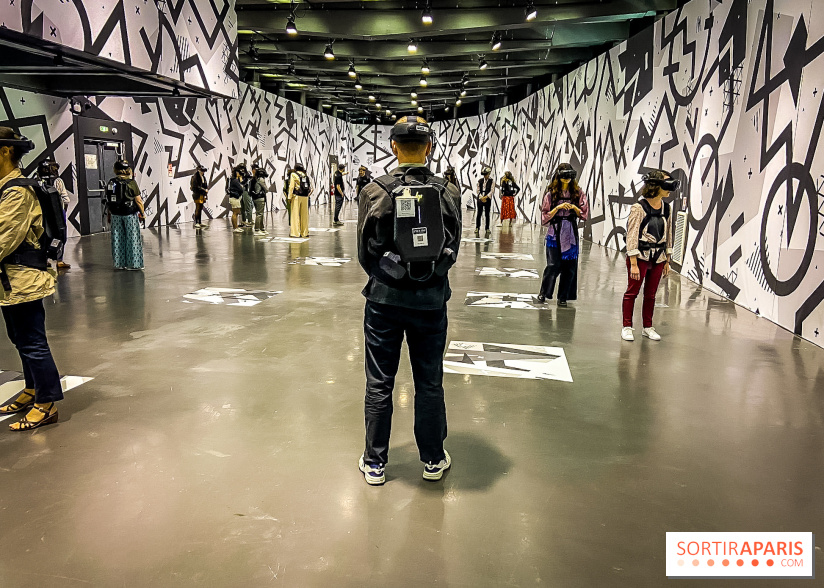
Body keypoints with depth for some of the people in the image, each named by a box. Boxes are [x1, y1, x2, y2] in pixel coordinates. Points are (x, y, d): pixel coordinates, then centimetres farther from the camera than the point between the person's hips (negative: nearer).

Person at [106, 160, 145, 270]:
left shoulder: (111, 183, 3)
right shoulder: (131, 183, -11)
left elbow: (108, 199, 7)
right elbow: (138, 200, -9)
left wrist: (110, 211, 17)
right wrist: (142, 212, 1)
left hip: (115, 214, 5)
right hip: (130, 213, -5)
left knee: (118, 238, 10)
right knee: (132, 238, 2)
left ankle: (119, 263, 15)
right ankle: (134, 263, 3)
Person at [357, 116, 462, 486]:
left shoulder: (376, 192, -9)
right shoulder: (447, 192, -4)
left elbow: (365, 251, -5)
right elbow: (453, 249, 2)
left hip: (385, 300, -1)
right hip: (431, 300, 2)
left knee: (379, 384, 10)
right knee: (429, 384, 14)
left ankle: (374, 463, 22)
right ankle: (433, 460, 27)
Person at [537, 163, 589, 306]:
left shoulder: (578, 193, 6)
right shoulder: (551, 193, 1)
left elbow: (584, 214, 6)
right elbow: (546, 215, 0)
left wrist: (574, 207, -12)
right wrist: (559, 207, -14)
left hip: (571, 233, 2)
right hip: (555, 232, -2)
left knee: (570, 266, 2)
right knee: (553, 265, -8)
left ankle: (563, 297, 14)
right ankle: (543, 292, 13)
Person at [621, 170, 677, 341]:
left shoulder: (666, 208, 6)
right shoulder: (639, 208, -13)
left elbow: (668, 235, 13)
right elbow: (632, 236, -14)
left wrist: (667, 261, 13)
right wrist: (633, 263, -17)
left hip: (658, 258, 6)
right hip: (640, 256, -5)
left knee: (651, 294, 12)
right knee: (632, 291, 3)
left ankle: (648, 327, 23)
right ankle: (627, 327, 13)